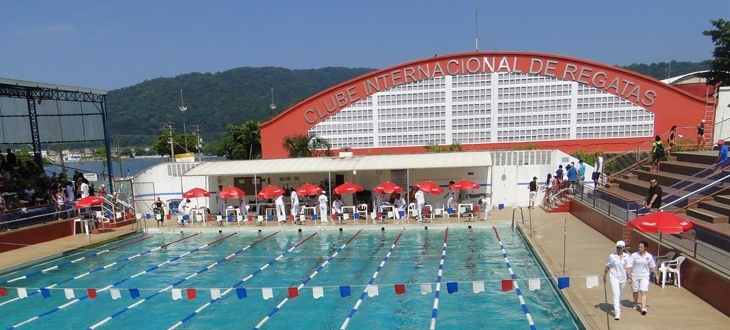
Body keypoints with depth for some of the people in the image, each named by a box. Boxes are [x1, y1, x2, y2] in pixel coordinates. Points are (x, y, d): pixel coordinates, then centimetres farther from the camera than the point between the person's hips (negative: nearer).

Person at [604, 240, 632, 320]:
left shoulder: (627, 256, -1)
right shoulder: (612, 256, -6)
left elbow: (628, 268, 1)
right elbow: (607, 267, 2)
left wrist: (629, 277, -6)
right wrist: (604, 276, 5)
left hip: (623, 278, 3)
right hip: (614, 278, -3)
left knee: (619, 294, 19)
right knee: (616, 295, -10)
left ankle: (618, 307, 44)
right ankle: (617, 313, -12)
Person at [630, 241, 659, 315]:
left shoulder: (649, 256, -1)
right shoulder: (634, 255, -4)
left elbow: (653, 266, 12)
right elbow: (630, 266, -4)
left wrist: (656, 275, 16)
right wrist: (629, 276, -8)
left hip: (644, 276, -1)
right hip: (635, 276, 1)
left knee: (643, 292, -11)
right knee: (635, 291, 15)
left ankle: (643, 308, -16)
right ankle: (635, 304, 39)